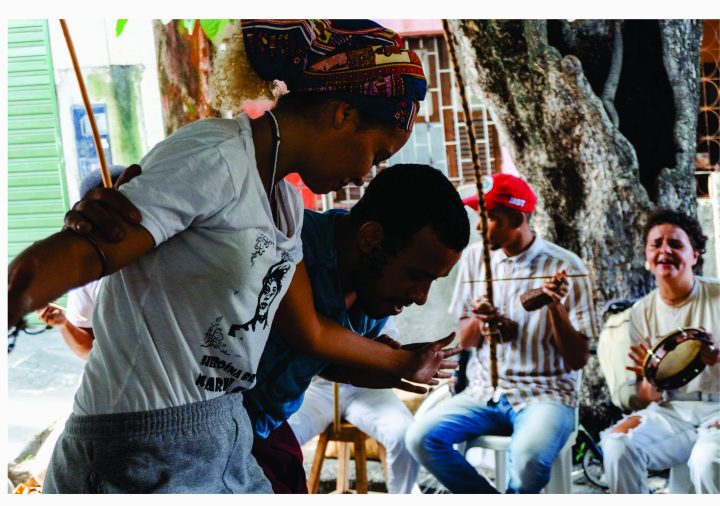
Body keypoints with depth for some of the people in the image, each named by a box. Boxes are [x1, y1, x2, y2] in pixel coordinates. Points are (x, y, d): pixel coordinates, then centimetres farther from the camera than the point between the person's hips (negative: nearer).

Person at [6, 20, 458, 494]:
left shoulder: (284, 200, 12)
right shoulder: (214, 158, -17)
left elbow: (310, 331, 21)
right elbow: (80, 254, -29)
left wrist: (404, 364, 34)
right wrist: (18, 292, -51)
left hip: (226, 440, 9)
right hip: (150, 454, -9)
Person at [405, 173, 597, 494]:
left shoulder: (565, 268, -8)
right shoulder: (476, 257, 5)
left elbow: (578, 360, -8)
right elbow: (464, 341, 11)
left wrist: (557, 307, -23)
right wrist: (478, 321, -12)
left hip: (544, 393, -4)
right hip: (485, 391, 4)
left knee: (528, 458, -35)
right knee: (421, 438, -21)